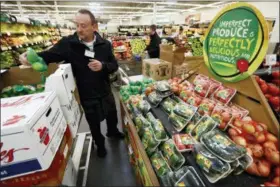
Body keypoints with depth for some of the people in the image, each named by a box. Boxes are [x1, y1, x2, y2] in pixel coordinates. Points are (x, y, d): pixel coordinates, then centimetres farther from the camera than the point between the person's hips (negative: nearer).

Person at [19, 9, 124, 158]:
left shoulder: (105, 44, -7)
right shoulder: (68, 43, -12)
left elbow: (114, 66, -4)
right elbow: (50, 55, -7)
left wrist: (103, 66, -24)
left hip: (105, 92, 2)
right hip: (87, 96, -2)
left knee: (112, 115, 25)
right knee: (94, 124, 18)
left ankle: (112, 131, 60)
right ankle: (100, 144, 49)